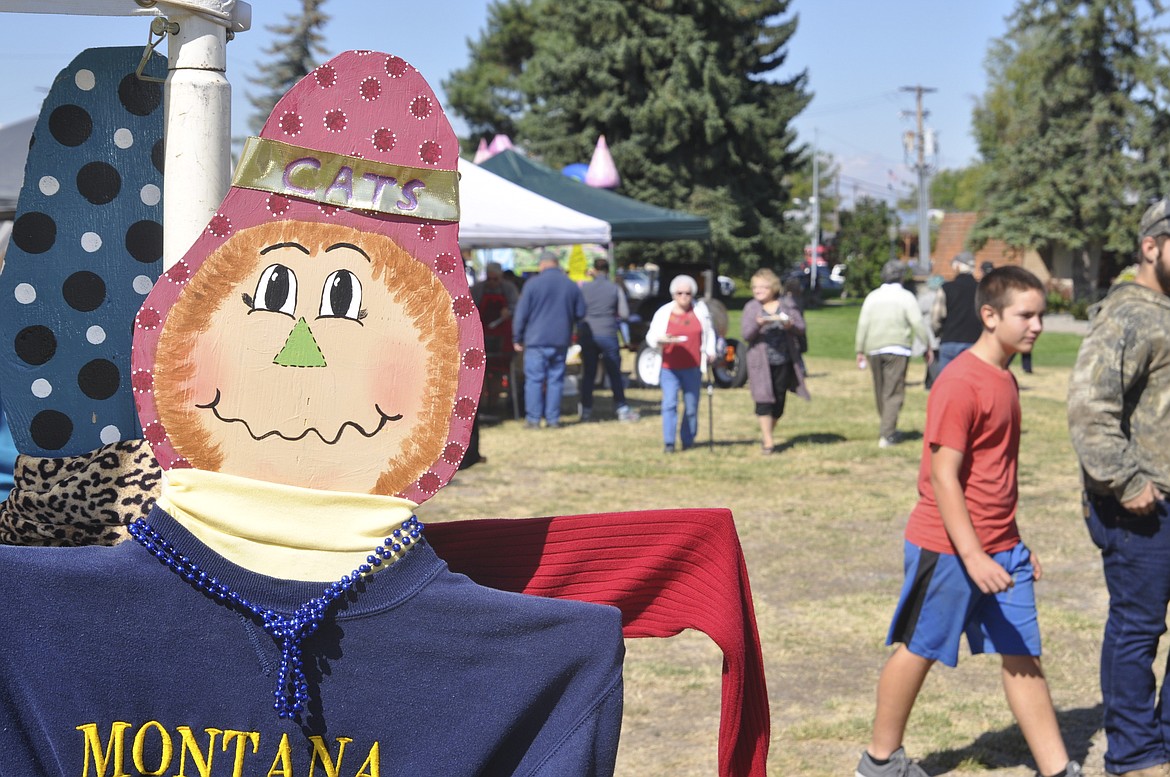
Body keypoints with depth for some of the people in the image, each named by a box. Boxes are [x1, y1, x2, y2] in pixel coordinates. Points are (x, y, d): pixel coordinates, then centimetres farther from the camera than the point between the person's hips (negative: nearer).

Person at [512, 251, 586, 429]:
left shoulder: (532, 284, -6)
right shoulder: (571, 285, 4)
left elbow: (521, 314, -5)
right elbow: (580, 313, 11)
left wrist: (517, 339, 3)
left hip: (536, 340, -3)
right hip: (561, 341, 3)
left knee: (534, 380, 1)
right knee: (556, 380, 7)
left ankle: (533, 419, -2)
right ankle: (553, 419, 6)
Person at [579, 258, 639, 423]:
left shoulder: (584, 287, 0)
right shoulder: (615, 289, -2)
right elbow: (624, 313, -2)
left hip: (587, 334, 1)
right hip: (607, 334, -1)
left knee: (588, 373, 9)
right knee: (614, 373, 7)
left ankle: (586, 410, 8)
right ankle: (622, 409, 6)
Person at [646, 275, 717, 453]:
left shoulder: (701, 310, 6)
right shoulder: (663, 312, 0)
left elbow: (709, 332, 17)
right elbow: (650, 337, 1)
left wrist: (710, 350, 3)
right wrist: (660, 340, -21)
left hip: (692, 368, 2)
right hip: (669, 367, -2)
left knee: (692, 406, 6)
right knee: (669, 403, -12)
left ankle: (688, 440, 19)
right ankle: (668, 442, -11)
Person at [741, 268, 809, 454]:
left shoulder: (787, 304, 6)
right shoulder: (751, 308, 4)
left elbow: (801, 328, 5)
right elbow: (746, 334, -4)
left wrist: (790, 325, -18)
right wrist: (759, 323, -24)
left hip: (784, 362, 2)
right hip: (761, 362, -2)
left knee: (779, 401, 6)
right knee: (764, 400, -10)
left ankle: (766, 434, 24)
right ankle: (768, 441, -8)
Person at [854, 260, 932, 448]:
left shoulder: (872, 297, 7)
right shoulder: (906, 297, -4)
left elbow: (863, 324, 5)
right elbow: (918, 324, -7)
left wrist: (860, 350, 9)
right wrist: (927, 347, 2)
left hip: (874, 350, 4)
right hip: (898, 348, -4)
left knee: (880, 391, 14)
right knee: (894, 392, -4)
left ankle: (887, 430, 27)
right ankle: (887, 434, -11)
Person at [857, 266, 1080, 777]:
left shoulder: (1004, 380, 10)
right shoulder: (960, 384, -18)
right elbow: (942, 477, -21)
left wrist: (1015, 544, 20)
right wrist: (973, 556, -25)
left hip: (999, 548, 8)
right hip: (947, 547, -8)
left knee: (1023, 654, 6)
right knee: (918, 649, 7)